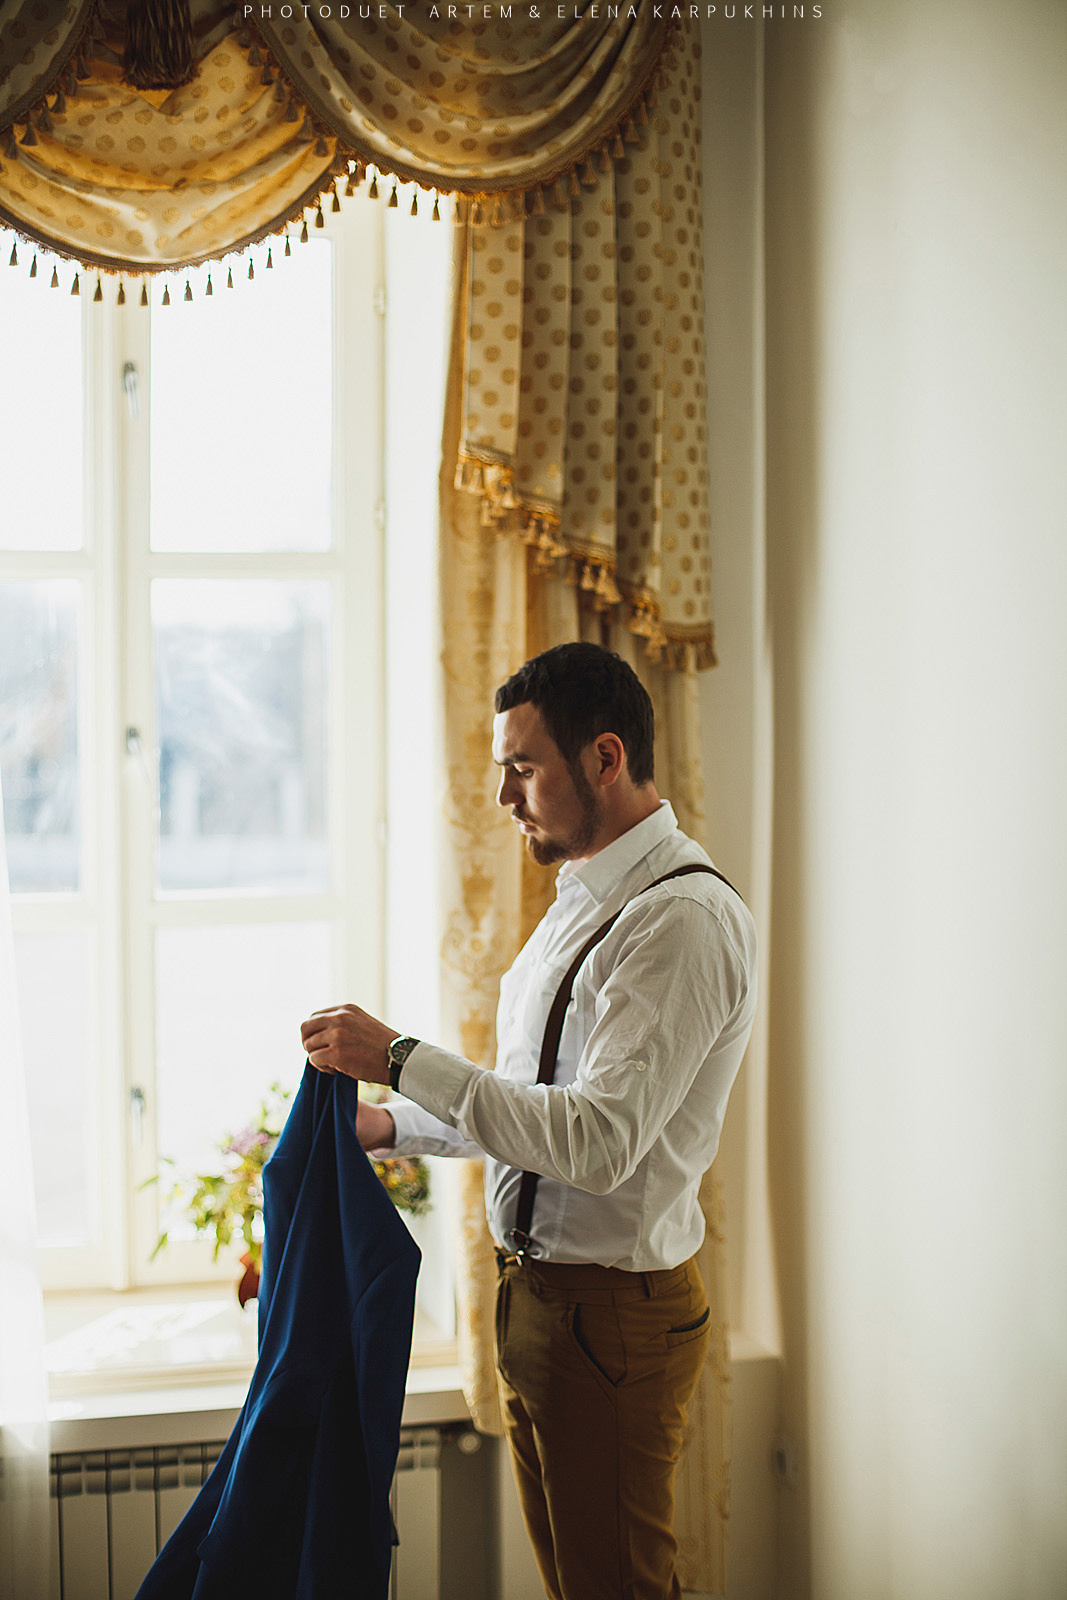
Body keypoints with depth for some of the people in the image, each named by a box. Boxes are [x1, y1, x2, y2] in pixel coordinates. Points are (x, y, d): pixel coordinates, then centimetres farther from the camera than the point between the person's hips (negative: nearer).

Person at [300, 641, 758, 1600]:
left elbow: (598, 1138, -28)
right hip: (535, 1294, 10)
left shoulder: (687, 919, -21)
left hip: (611, 1310, -10)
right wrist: (393, 1128, 13)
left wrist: (403, 1060, -25)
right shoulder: (582, 903, 12)